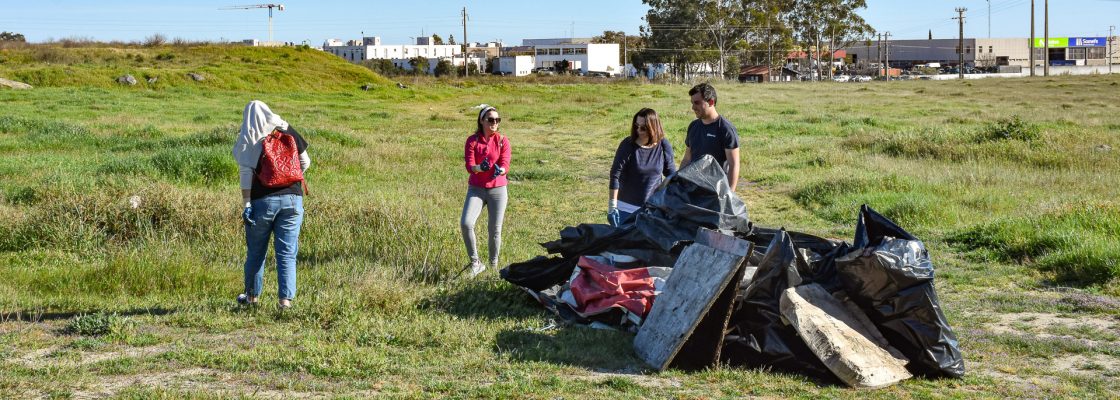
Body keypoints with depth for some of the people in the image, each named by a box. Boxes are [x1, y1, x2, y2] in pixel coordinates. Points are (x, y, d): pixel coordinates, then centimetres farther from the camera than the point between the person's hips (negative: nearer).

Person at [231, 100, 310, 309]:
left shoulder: (248, 139, -2)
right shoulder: (288, 131, 5)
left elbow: (246, 174, -8)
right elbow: (305, 162, 9)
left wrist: (246, 205, -7)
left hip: (262, 200, -1)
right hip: (292, 198, 1)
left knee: (256, 251, 14)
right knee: (287, 252, 2)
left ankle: (252, 295, 26)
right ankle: (286, 298, -4)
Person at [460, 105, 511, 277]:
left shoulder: (503, 140, 0)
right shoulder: (472, 140, -1)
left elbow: (505, 165, -8)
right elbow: (469, 166, -10)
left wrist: (499, 170, -32)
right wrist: (479, 168, -33)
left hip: (498, 189, 0)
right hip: (476, 189, 0)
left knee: (495, 230, 2)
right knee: (465, 223, -19)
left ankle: (494, 266, 18)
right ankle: (475, 263, -6)